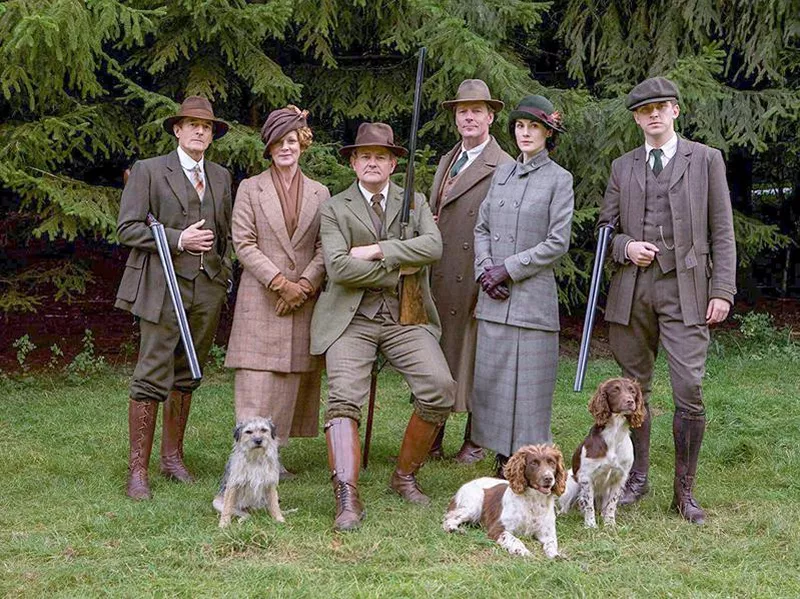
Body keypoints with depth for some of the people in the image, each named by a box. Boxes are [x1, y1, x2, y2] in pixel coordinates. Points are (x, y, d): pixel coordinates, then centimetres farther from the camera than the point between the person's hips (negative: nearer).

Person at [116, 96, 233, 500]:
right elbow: (127, 228, -5)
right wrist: (177, 239, -13)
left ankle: (172, 456, 21)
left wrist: (225, 273, 10)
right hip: (163, 285, -5)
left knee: (186, 376, 10)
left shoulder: (221, 177, 16)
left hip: (208, 288, 5)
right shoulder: (149, 171, 1)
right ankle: (137, 470, -3)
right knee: (152, 377, -8)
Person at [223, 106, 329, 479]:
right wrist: (279, 282, -12)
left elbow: (325, 248, 6)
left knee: (291, 380, 3)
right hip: (260, 300, -3)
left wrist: (305, 284, -9)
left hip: (303, 301, 3)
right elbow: (243, 243, -3)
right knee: (256, 380, -8)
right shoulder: (250, 189, 5)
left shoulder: (319, 193, 12)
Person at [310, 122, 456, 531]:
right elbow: (339, 267, -10)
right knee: (343, 398, -22)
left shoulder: (415, 203, 14)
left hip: (405, 318, 2)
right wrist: (398, 268, -7)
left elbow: (434, 246, -6)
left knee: (440, 389, -16)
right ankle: (347, 499, -27)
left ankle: (405, 475, 4)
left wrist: (377, 251, -12)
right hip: (351, 319, -2)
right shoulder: (334, 209, 6)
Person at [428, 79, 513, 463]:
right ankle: (432, 442, 17)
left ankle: (475, 443, 14)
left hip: (476, 282, -6)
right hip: (438, 281, 7)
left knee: (475, 359, 3)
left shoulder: (505, 168, -7)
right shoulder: (446, 162, 18)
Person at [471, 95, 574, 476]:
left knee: (529, 382, -4)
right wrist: (484, 269, -3)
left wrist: (508, 269, -10)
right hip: (493, 298, 5)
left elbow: (557, 244, -7)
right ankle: (502, 458, 16)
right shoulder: (501, 174, 14)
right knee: (490, 379, 6)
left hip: (533, 295, -5)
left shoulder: (559, 179, -1)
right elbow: (482, 228, 15)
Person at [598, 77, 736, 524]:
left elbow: (722, 231, 3)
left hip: (685, 291, -3)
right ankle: (637, 478, 22)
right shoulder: (623, 167, 14)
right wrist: (625, 247, -6)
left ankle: (685, 491, 2)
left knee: (690, 393, -9)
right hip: (632, 291, 3)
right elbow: (606, 227, 17)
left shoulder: (706, 160, 6)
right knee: (634, 390, 9)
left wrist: (723, 290, -6)